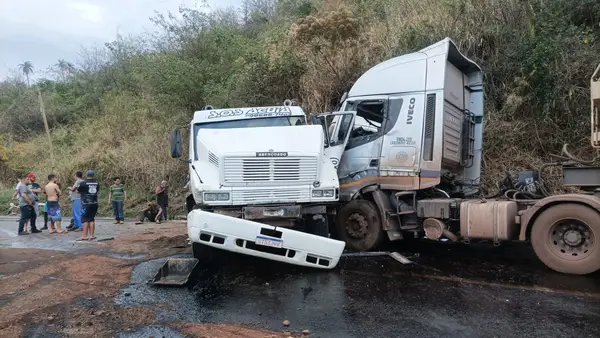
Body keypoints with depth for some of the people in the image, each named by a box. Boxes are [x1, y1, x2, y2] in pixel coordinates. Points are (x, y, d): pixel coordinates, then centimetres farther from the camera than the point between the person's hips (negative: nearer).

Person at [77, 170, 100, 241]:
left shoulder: (83, 183, -9)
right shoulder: (97, 183, 5)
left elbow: (78, 191, 5)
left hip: (86, 204, -4)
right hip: (94, 203, 4)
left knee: (85, 219, -1)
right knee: (92, 219, 9)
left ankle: (84, 236, -2)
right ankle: (92, 235, 9)